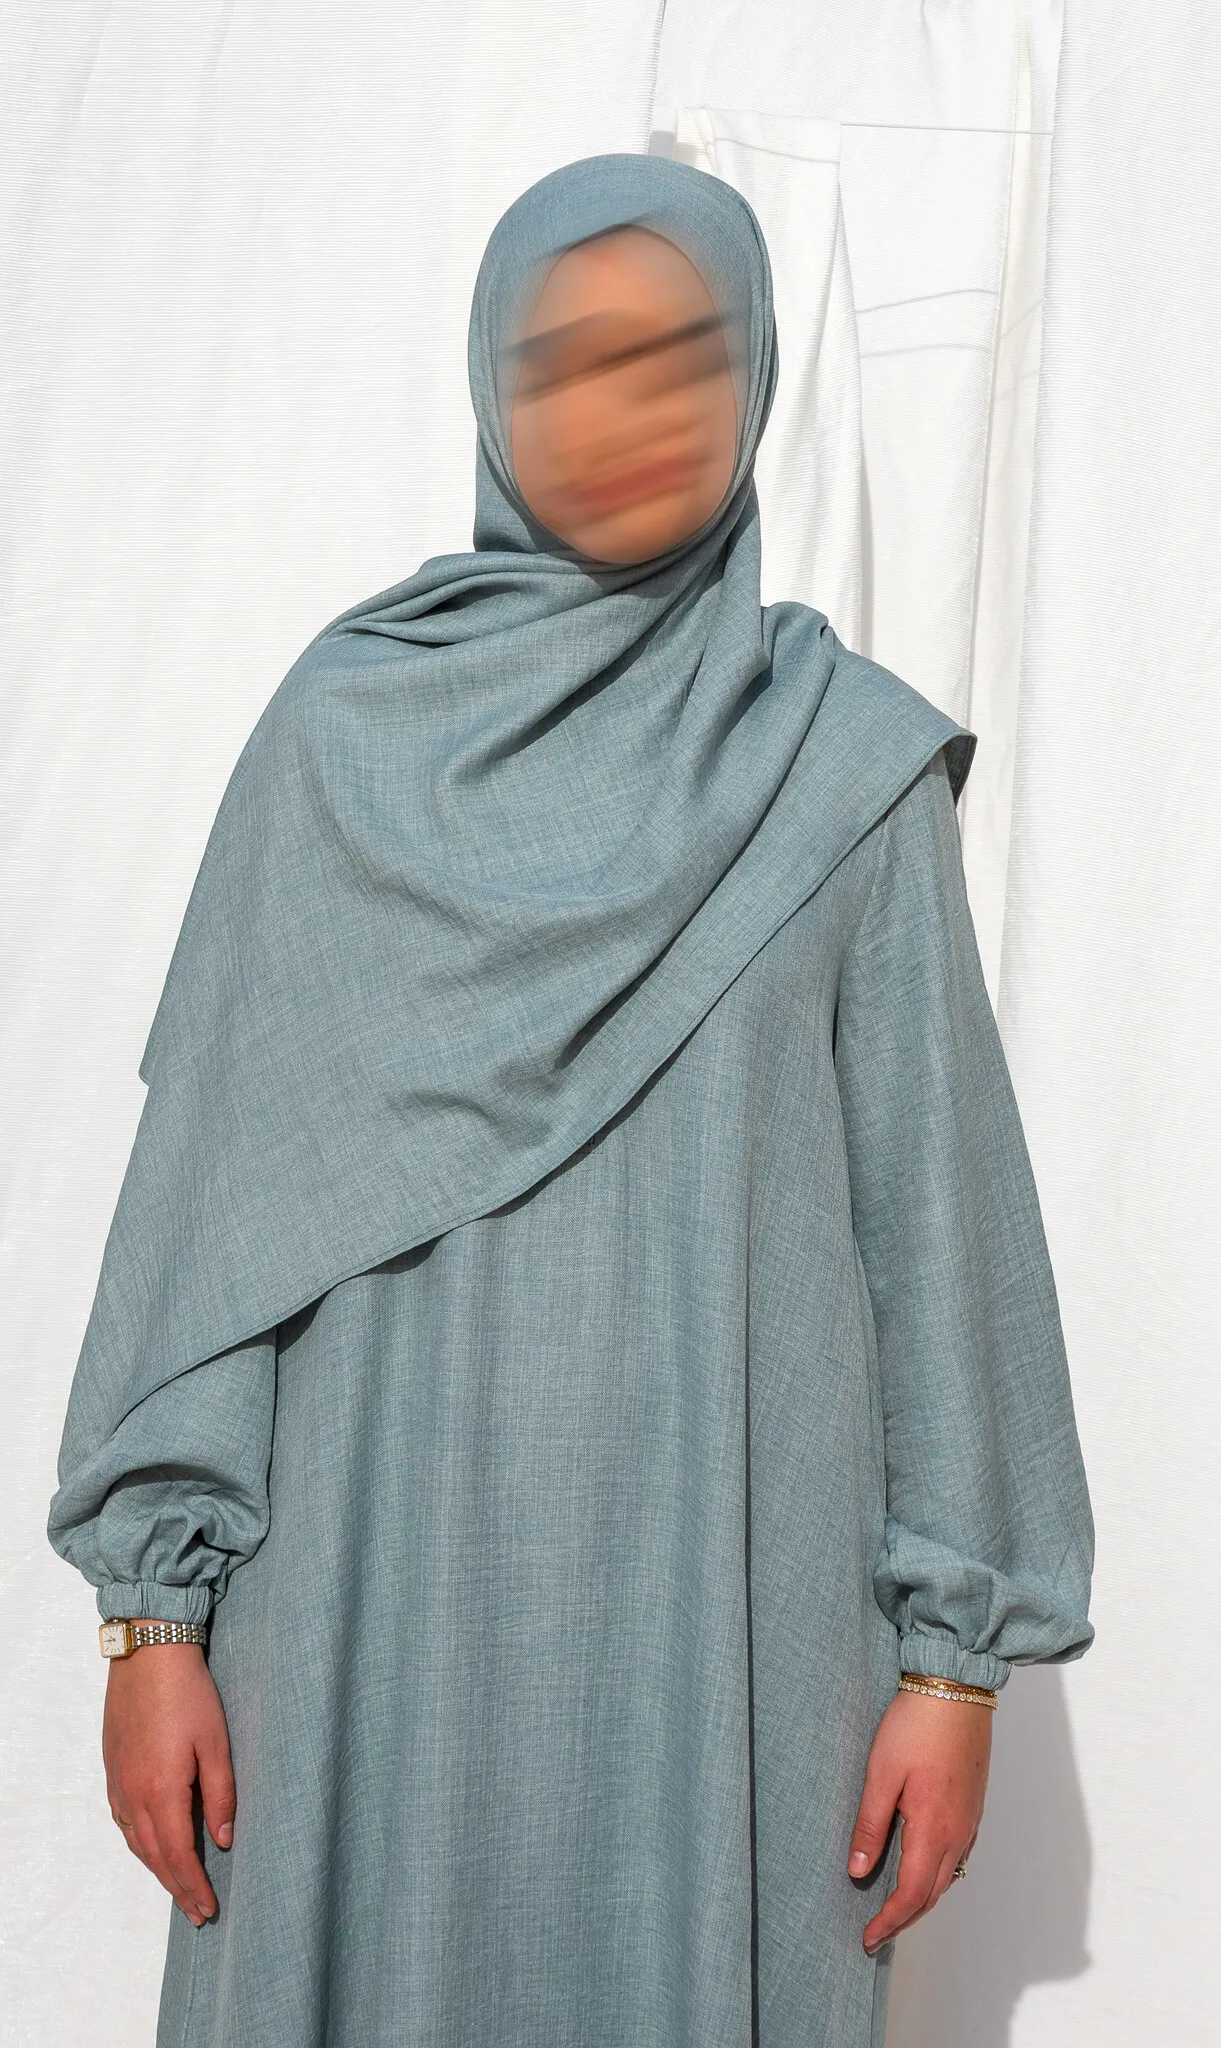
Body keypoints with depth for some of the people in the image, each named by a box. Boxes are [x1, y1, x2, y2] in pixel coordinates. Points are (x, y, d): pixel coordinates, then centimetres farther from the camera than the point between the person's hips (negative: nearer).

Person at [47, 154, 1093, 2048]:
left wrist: (960, 1647, 0)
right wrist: (156, 1603, -3)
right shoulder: (343, 733, 3)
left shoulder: (855, 761, 2)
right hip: (380, 1578, 1)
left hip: (725, 1591, 0)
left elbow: (938, 1198, 2)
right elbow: (214, 1167, 1)